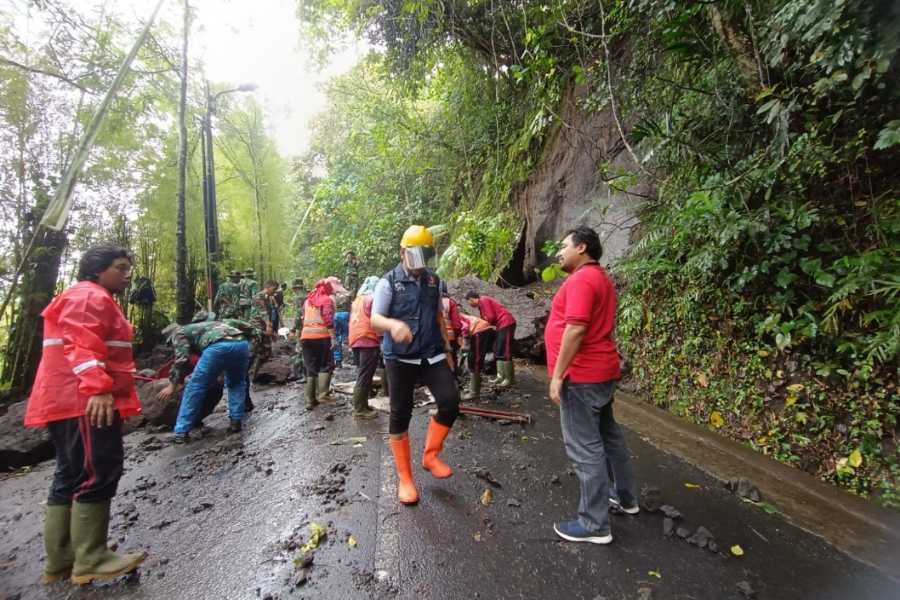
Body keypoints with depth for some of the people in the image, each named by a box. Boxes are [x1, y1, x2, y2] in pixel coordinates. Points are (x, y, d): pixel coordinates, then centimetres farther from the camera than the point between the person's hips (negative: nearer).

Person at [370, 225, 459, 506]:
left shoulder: (434, 281, 8)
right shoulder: (388, 282, -6)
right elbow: (375, 319, -12)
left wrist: (446, 344, 19)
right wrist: (394, 324, -34)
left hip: (432, 355, 4)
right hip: (400, 358, -3)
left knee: (450, 401, -12)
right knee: (400, 415, 3)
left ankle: (431, 455, 13)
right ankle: (404, 478, 20)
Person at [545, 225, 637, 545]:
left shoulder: (582, 279, -17)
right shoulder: (600, 278, 16)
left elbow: (575, 329, -25)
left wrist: (557, 376, -21)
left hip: (581, 376, -11)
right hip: (601, 371, 11)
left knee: (584, 448, -2)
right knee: (608, 435, 22)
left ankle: (595, 524, 9)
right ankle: (626, 498, 38)